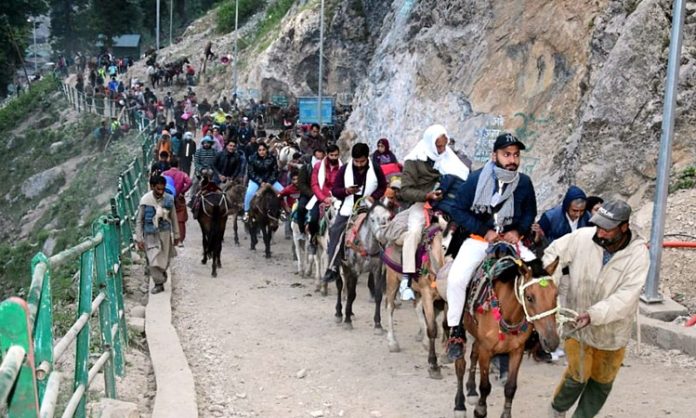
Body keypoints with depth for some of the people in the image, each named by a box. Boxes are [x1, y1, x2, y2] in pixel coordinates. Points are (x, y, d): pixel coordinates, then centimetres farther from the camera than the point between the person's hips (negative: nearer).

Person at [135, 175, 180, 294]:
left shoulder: (169, 199, -7)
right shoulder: (145, 200, -13)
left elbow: (173, 218, 5)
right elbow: (139, 220, -6)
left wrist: (176, 235, 9)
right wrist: (139, 239, -9)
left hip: (165, 233, 2)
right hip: (150, 235, -2)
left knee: (164, 259, 12)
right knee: (153, 260, -4)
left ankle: (162, 271, 44)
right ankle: (159, 283, 10)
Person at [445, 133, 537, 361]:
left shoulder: (524, 183, -1)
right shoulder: (476, 179, -11)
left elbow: (530, 212, 13)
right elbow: (458, 210, -7)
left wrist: (518, 231, -7)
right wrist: (484, 231, -15)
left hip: (511, 240, 3)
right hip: (478, 239, -3)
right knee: (456, 278, -26)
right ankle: (455, 330, -7)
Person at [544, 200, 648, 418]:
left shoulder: (638, 255, -22)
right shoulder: (583, 237, -18)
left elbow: (625, 298, -28)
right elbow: (554, 253, -3)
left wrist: (593, 314, -39)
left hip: (612, 329, 1)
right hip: (577, 323, 0)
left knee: (602, 380, 16)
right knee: (578, 375, 4)